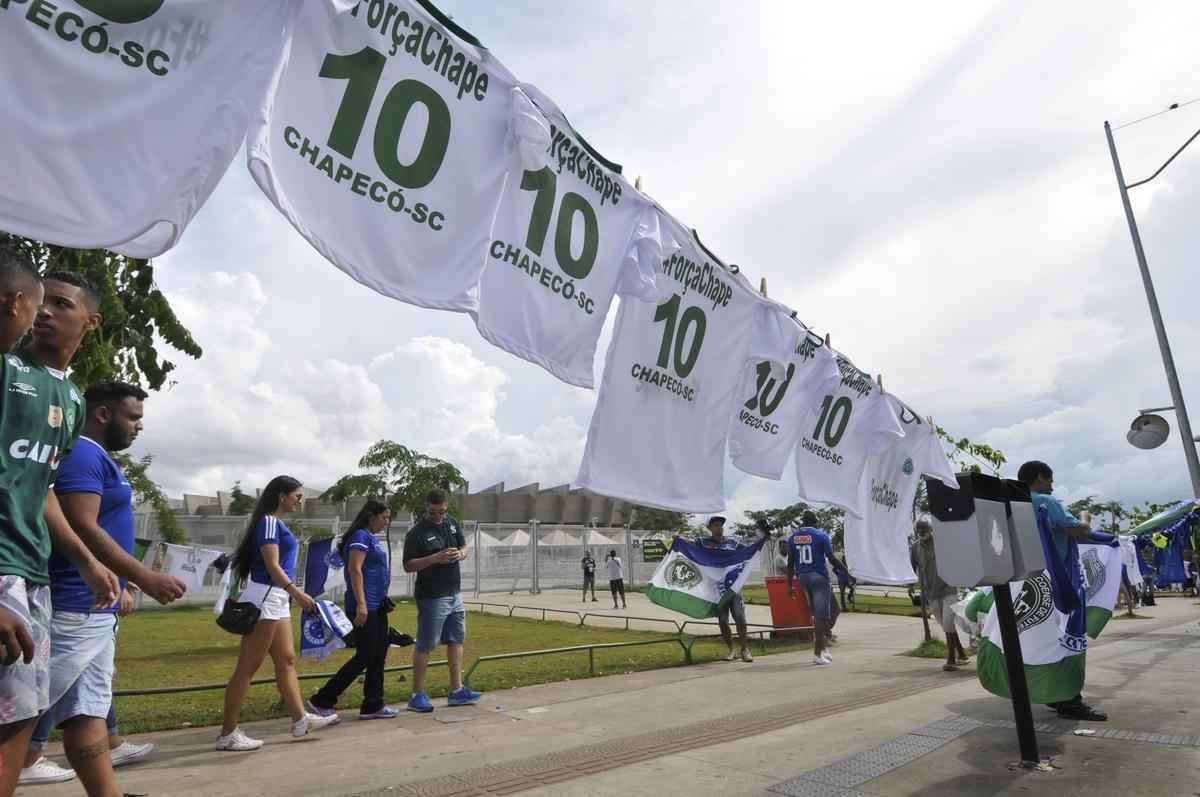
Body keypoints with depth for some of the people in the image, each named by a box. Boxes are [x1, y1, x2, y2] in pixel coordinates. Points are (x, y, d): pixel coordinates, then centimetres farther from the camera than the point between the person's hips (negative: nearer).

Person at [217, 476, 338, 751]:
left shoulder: (278, 523, 15)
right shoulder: (269, 521, -13)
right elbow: (272, 566, -18)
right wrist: (297, 593, -20)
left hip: (277, 598, 10)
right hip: (264, 597, -10)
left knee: (286, 660, 12)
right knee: (247, 667, -2)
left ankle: (300, 720, 19)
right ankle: (227, 734, 8)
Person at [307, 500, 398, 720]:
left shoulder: (372, 538, 17)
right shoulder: (361, 536, -11)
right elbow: (355, 570, -20)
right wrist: (361, 604, -25)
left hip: (377, 606, 9)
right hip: (364, 607, -9)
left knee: (378, 657, 10)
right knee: (364, 657, -4)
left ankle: (373, 706, 18)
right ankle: (322, 701, 6)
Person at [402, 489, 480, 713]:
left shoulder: (452, 523, 6)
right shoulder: (417, 533, -13)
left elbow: (464, 547, 15)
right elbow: (408, 566, -13)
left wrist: (460, 554, -8)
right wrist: (436, 558, -25)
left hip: (454, 594, 7)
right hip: (431, 597, -7)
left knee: (456, 641, 12)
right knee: (425, 646, 1)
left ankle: (456, 690, 22)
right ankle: (417, 695, 13)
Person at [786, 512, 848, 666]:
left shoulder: (793, 537, 6)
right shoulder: (821, 535, -5)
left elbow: (790, 563, 6)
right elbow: (831, 558, -5)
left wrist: (790, 585, 11)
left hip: (802, 577, 5)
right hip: (819, 576, -5)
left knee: (816, 613, 17)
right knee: (821, 615, -1)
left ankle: (822, 648, 21)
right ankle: (817, 653, -1)